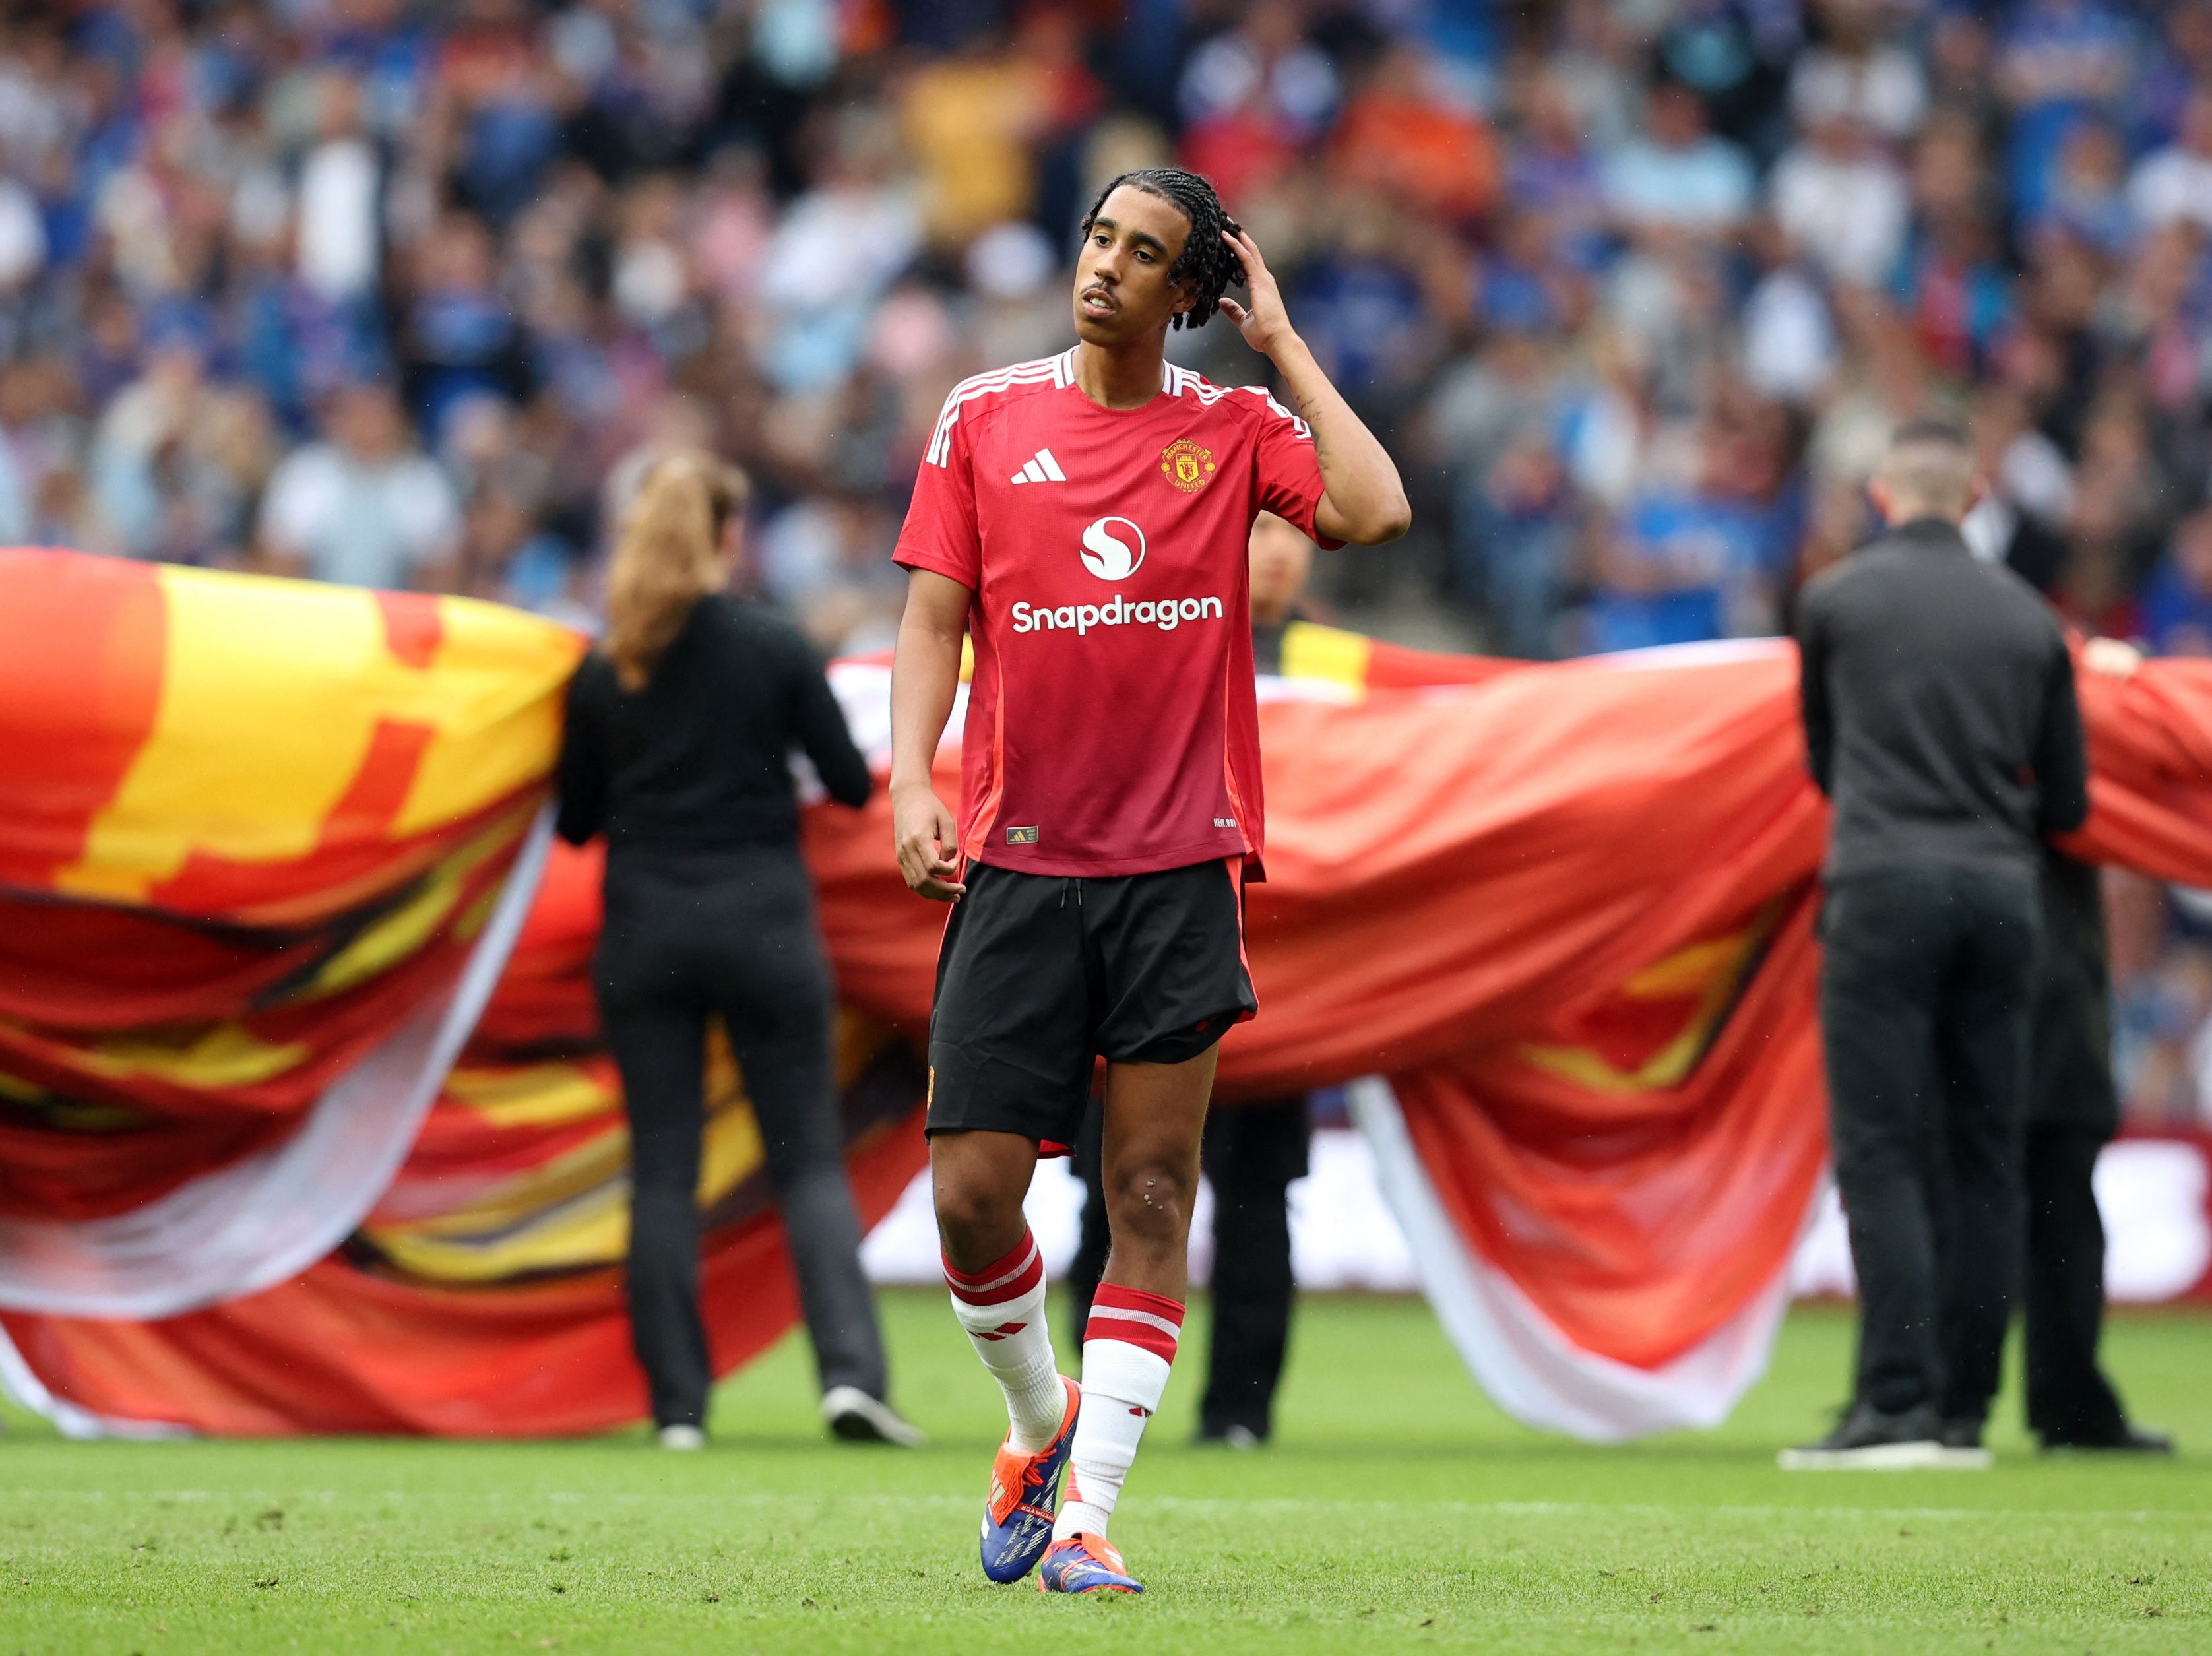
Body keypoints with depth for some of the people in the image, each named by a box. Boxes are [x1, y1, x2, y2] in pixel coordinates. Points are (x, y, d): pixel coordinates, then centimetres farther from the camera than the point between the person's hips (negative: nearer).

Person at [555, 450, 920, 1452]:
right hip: (762, 920, -1)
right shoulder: (776, 649, -6)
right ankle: (850, 1369, -11)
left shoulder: (602, 674, 1)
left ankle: (678, 1404, 3)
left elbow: (575, 820, 6)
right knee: (808, 1160, 4)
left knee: (661, 1171, 5)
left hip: (644, 934, 1)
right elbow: (852, 784, -2)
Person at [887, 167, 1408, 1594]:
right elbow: (935, 618, 8)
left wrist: (1282, 342, -4)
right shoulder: (986, 419, 8)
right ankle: (1039, 1419, 24)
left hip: (1180, 862, -1)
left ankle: (1090, 1506, -2)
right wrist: (913, 782, -7)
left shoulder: (1236, 431, 5)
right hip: (1017, 866, 1)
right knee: (972, 1194, -4)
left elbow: (1374, 513, -13)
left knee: (1153, 1195, -5)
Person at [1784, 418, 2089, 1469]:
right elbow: (2067, 801, 15)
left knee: (1882, 1154, -6)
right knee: (1986, 1159, 7)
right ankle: (1963, 1411, 8)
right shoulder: (2027, 617, 11)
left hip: (1885, 882, -3)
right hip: (2002, 894, 3)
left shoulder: (1835, 601, 5)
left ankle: (1897, 1405, -15)